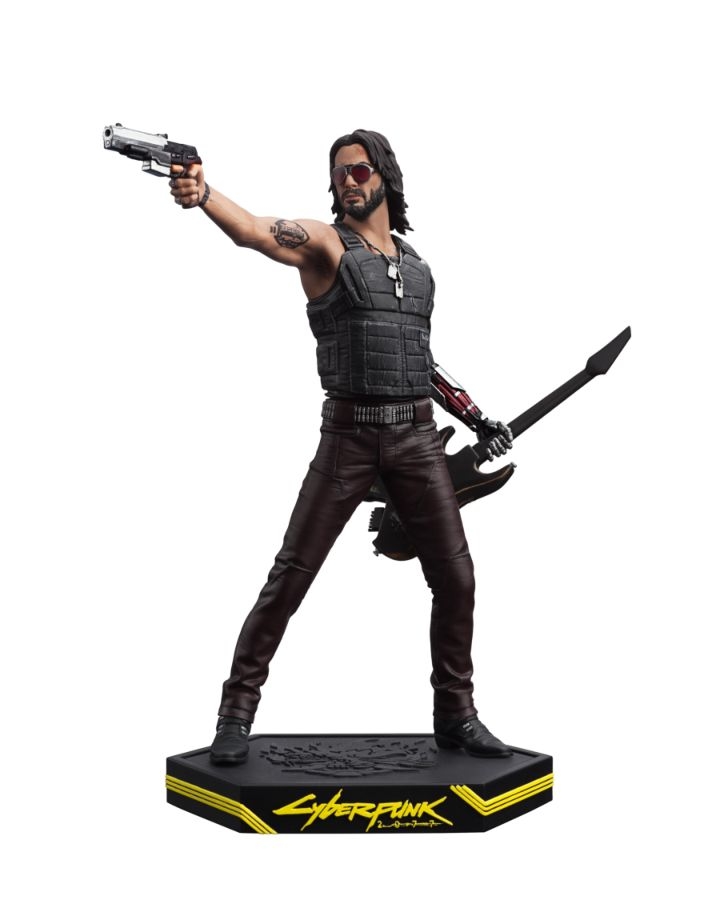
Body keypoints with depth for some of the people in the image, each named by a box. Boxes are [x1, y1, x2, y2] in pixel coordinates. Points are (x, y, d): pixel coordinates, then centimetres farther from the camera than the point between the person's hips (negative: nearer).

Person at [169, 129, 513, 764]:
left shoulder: (415, 261, 15)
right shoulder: (325, 243, -2)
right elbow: (260, 233, -24)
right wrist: (202, 195, -44)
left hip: (417, 435, 5)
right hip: (348, 435, -4)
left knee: (455, 578, 5)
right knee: (291, 574, -4)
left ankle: (457, 716, 21)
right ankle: (238, 711, 9)